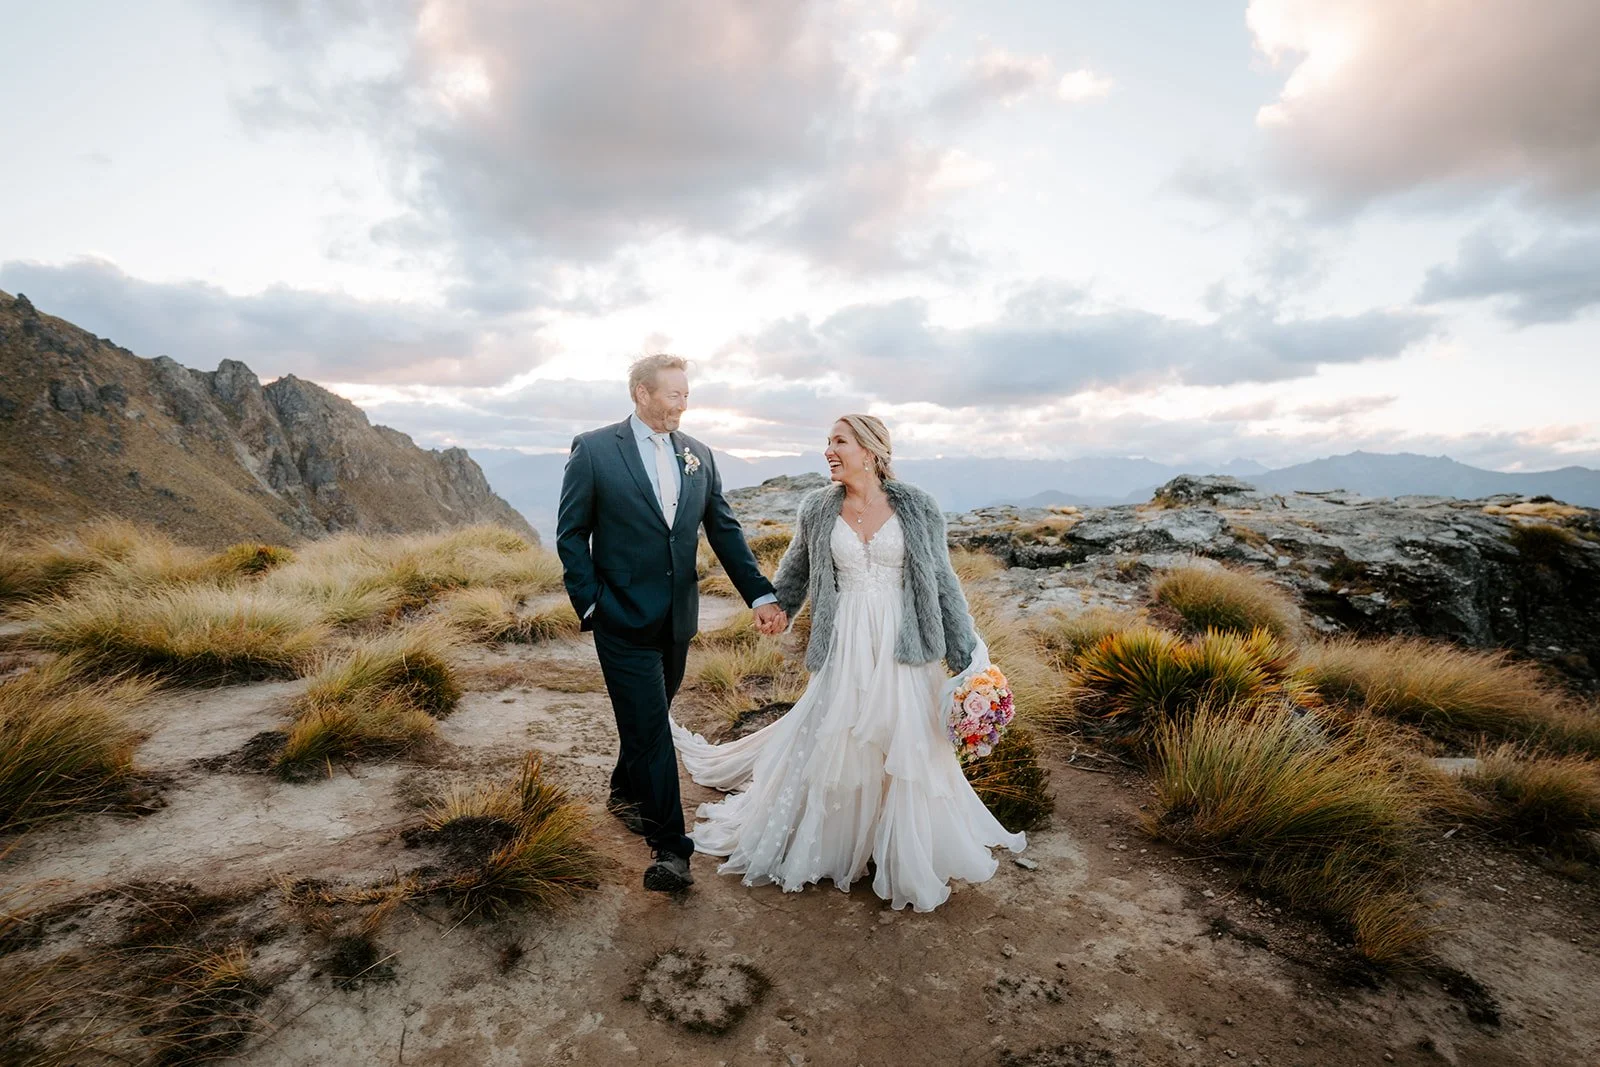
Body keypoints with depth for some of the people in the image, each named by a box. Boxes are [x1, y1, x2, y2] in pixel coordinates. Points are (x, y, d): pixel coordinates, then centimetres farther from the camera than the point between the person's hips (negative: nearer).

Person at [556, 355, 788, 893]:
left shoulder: (697, 454, 6)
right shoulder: (594, 449, -7)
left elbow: (724, 529, 5)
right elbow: (571, 533, -3)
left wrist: (760, 595, -4)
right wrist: (590, 604, -10)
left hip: (677, 618, 5)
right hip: (624, 619, -5)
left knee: (648, 719, 20)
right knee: (650, 728, -3)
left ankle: (626, 793, 45)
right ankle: (670, 847, 9)